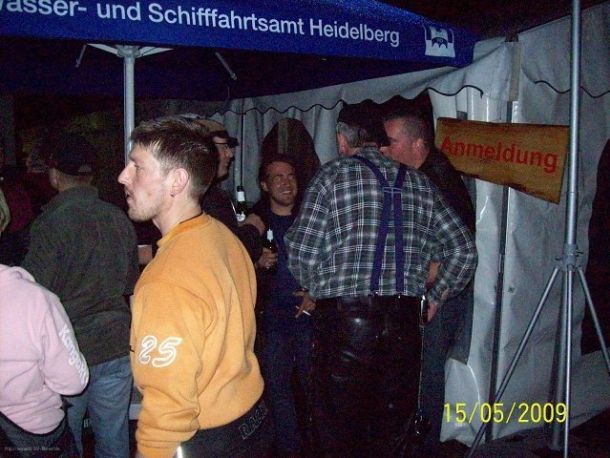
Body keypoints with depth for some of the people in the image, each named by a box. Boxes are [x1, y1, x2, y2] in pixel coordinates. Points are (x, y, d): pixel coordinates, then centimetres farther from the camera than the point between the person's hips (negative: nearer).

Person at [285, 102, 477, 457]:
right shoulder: (419, 183, 10)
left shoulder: (335, 174, -1)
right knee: (388, 428, 17)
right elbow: (464, 250, 8)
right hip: (403, 320, 4)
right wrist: (436, 297, 20)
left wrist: (319, 290, 13)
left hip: (343, 319, -4)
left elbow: (301, 252, -5)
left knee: (339, 429, 8)